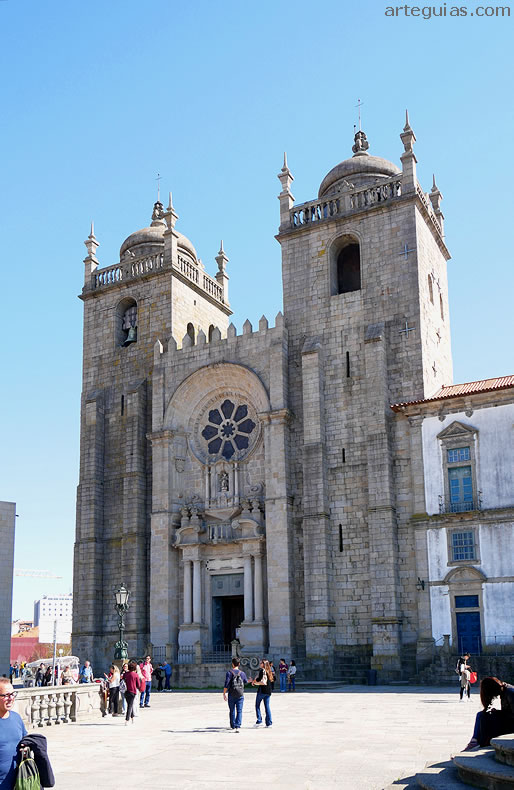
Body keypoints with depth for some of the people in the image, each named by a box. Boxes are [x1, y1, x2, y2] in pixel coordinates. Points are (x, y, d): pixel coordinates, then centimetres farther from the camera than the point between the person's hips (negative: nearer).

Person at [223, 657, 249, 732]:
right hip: (240, 695, 1)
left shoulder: (229, 672, -8)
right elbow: (246, 681, 20)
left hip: (232, 695, -1)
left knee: (232, 711, 15)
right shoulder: (242, 673, 2)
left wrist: (224, 694, -4)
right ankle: (238, 726, -14)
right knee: (239, 711, -1)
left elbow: (226, 684, -13)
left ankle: (233, 726, 28)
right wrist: (250, 681, 43)